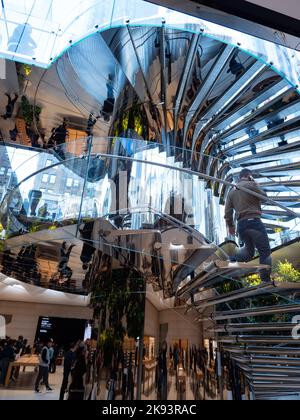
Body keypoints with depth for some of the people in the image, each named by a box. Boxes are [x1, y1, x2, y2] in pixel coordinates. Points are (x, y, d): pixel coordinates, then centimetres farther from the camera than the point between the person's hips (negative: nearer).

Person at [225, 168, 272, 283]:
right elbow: (264, 197, 10)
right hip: (254, 221, -7)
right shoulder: (251, 185, -2)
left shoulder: (232, 191, 16)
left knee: (249, 250, 23)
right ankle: (266, 280, 0)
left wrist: (230, 226, 23)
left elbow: (228, 212, 13)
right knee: (265, 251, 2)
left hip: (241, 225, 7)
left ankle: (231, 262, 3)